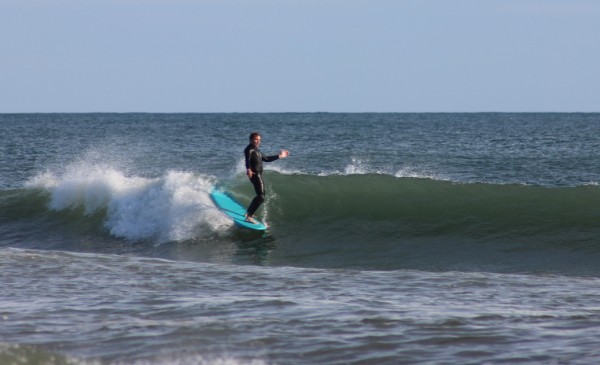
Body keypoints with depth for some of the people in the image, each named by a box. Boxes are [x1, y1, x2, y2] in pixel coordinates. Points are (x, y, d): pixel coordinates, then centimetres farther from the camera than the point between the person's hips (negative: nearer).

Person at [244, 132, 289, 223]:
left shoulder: (256, 150, 21)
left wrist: (279, 156, 35)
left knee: (259, 196, 23)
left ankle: (248, 212, 35)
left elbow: (265, 159, 31)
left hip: (259, 175, 10)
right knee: (261, 197, -17)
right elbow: (247, 159, -28)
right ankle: (249, 216, -21)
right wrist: (248, 169, -48)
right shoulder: (249, 149, -10)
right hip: (255, 174, -10)